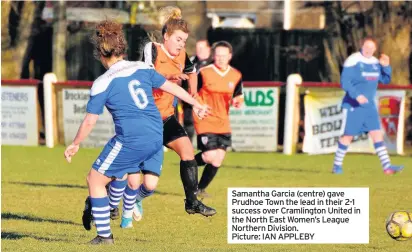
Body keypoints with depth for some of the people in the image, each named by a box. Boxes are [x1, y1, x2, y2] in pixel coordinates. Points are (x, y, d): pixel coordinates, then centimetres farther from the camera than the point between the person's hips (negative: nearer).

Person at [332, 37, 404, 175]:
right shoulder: (353, 61, -13)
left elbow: (385, 80, 15)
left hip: (369, 105, 6)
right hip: (353, 106, -6)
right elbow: (344, 82, -18)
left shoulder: (375, 62, 9)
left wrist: (386, 66, -2)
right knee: (348, 135, 0)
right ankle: (337, 165, 14)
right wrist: (357, 95, -29)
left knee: (377, 134, -1)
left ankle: (387, 166, -4)